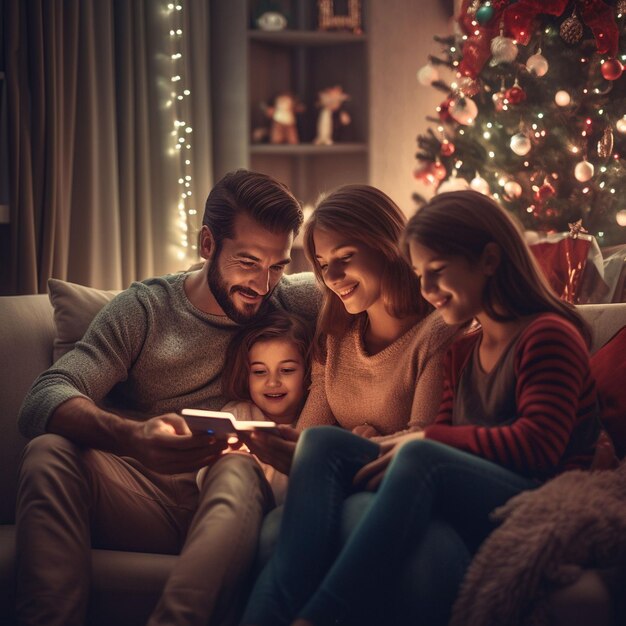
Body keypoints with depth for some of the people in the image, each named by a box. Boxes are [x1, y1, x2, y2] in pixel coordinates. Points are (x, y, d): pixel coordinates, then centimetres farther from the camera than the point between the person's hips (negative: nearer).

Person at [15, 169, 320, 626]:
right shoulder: (144, 309, 3)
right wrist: (132, 438, -35)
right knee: (49, 452, -26)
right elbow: (43, 400, -10)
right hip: (146, 501, 0)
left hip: (232, 504, 0)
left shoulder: (289, 304, 9)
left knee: (239, 469, -34)